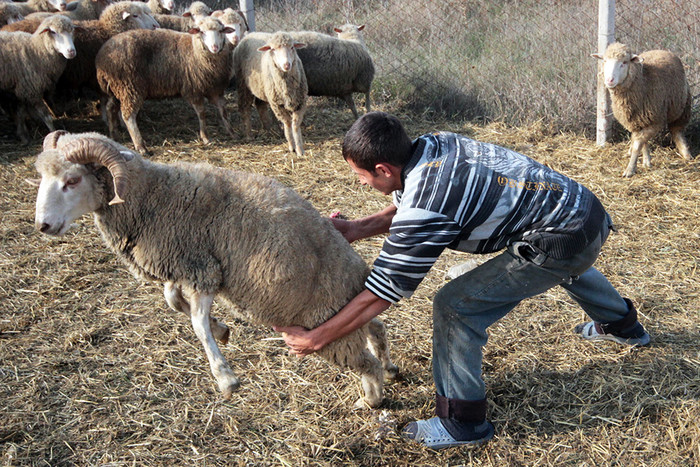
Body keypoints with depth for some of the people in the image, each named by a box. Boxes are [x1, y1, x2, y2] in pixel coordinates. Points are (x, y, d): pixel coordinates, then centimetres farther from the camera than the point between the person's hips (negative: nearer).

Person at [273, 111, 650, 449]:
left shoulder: (425, 211, -26)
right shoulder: (433, 145, -3)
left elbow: (378, 297, -20)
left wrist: (314, 339, -11)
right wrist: (355, 230, -1)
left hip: (565, 241, -9)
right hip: (587, 208, 10)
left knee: (455, 306, -7)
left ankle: (462, 423, 8)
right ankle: (622, 325, 70)